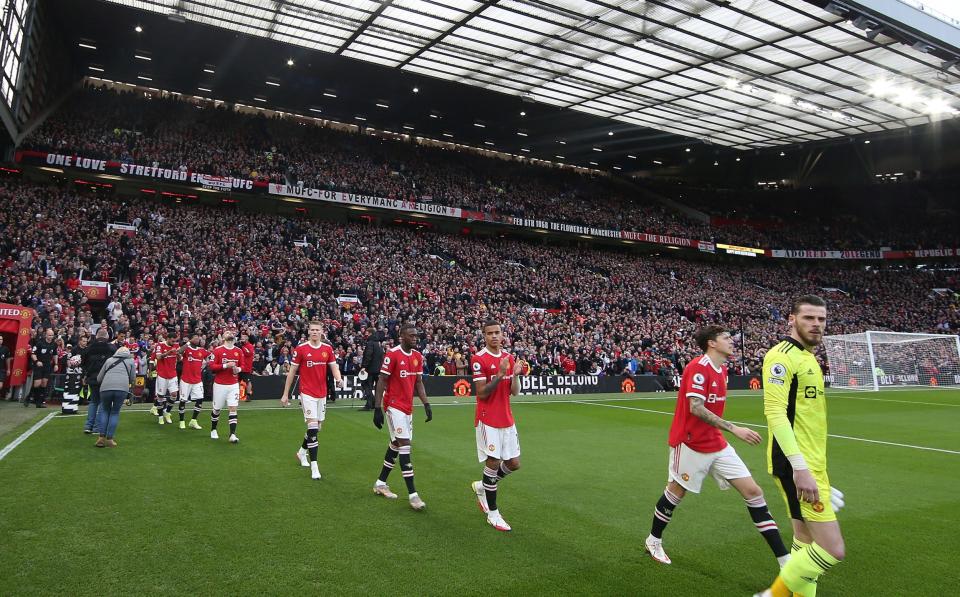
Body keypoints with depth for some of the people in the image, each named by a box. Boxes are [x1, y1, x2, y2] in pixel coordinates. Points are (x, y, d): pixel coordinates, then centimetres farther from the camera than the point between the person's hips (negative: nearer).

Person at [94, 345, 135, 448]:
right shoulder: (130, 361, 21)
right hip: (122, 388, -1)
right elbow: (133, 378, 19)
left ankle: (102, 437, 14)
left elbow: (99, 378, 24)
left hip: (106, 387, 1)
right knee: (115, 412, 14)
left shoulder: (109, 360, 24)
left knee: (105, 410, 21)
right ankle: (109, 439, 10)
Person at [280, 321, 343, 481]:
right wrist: (285, 394, 2)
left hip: (322, 393, 5)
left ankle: (302, 452, 40)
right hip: (307, 393, -5)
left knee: (316, 428, 13)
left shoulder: (328, 348, 4)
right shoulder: (300, 349, -6)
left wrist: (338, 378, -18)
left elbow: (334, 367, 5)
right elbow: (292, 372, 0)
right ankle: (314, 466, -9)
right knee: (312, 427, -14)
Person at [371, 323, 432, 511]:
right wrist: (377, 409, -15)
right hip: (394, 405, -8)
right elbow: (381, 382, -12)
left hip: (408, 407, 8)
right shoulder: (392, 355, -14)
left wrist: (426, 404, 3)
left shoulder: (418, 356, 7)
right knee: (405, 444, -11)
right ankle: (412, 494, -10)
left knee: (396, 444, 15)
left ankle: (380, 483, 31)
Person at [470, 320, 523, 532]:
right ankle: (492, 513, 12)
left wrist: (516, 375, -11)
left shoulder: (509, 357, 9)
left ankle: (482, 486, 33)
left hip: (507, 419, 7)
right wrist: (500, 375, -24)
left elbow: (514, 392, 8)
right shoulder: (478, 359, -11)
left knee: (513, 463, 8)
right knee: (493, 463, -4)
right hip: (488, 420, -6)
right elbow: (481, 393, -15)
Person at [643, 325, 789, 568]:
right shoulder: (697, 367, -19)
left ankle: (784, 559, 5)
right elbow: (696, 408, -27)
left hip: (717, 444, 8)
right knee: (676, 492, 9)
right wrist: (733, 428, -30)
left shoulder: (722, 369, 7)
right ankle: (653, 540, 32)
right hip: (691, 444, -8)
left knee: (753, 492, 1)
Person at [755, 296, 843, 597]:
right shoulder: (783, 355, -13)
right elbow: (775, 412, -22)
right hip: (797, 464, -10)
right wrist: (800, 466, -27)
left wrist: (815, 466, 22)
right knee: (833, 550, -9)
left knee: (806, 544, 15)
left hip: (810, 463, 10)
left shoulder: (808, 357, 16)